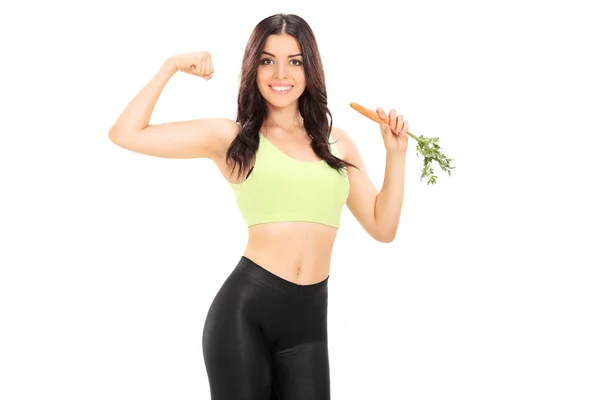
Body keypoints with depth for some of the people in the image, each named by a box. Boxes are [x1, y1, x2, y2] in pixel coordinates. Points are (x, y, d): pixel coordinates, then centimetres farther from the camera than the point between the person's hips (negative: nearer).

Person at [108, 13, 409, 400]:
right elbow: (125, 134, -3)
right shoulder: (230, 137, 3)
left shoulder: (337, 142, 13)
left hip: (309, 317, 3)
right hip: (244, 309, -3)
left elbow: (382, 228, 13)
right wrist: (171, 66, -1)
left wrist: (396, 153, 6)